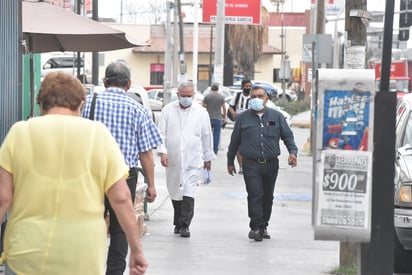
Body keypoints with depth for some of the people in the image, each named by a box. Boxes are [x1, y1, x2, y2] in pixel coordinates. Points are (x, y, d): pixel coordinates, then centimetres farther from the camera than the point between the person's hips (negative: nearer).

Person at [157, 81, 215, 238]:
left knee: (188, 192, -12)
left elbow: (206, 136, 10)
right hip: (173, 159, 2)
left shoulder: (201, 112, 4)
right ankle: (178, 223, 23)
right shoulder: (168, 110, 4)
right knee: (175, 193, 10)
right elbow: (162, 133, 2)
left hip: (193, 160, -2)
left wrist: (208, 157, 13)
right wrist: (163, 152, -10)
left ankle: (184, 225, -11)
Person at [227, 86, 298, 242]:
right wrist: (230, 162, 15)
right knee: (255, 195, -14)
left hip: (271, 163, 2)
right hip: (251, 164, -2)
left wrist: (292, 152, -8)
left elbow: (287, 135, 10)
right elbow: (234, 141, 12)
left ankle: (263, 227, 22)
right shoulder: (243, 118, 6)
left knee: (268, 197, 9)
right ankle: (256, 227, -12)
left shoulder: (276, 116, 8)